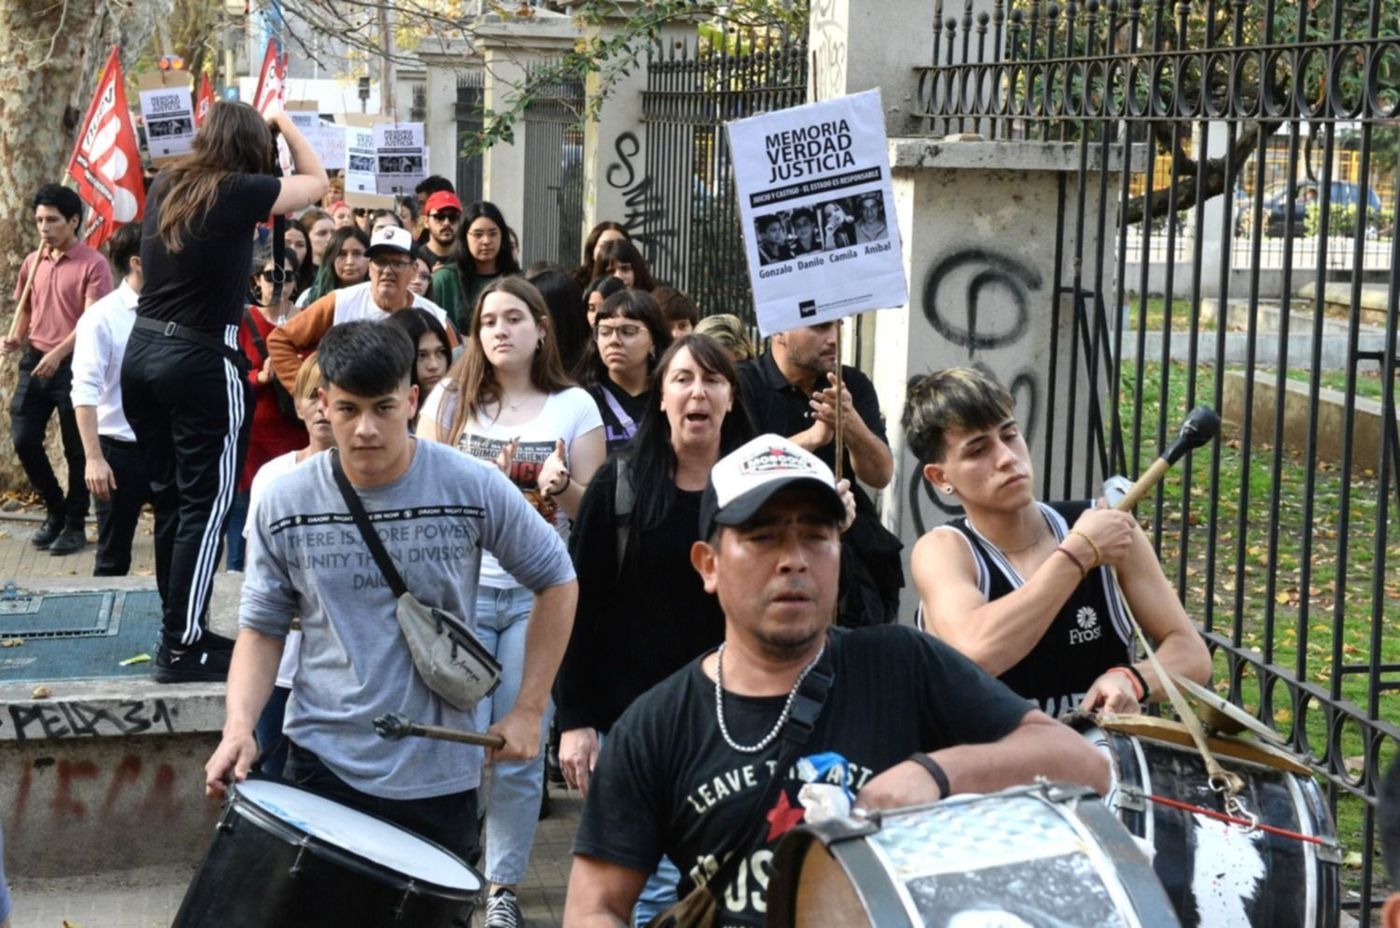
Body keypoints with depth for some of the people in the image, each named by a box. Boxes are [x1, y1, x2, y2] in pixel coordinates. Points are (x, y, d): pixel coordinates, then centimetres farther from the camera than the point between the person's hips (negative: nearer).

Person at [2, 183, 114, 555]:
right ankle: (55, 509, 22)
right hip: (35, 362, 6)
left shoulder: (93, 264, -9)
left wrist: (58, 354, -25)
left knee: (76, 449, 2)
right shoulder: (33, 262, 10)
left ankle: (75, 523, 15)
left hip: (74, 366, -6)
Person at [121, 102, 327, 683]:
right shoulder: (239, 192, -9)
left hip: (143, 351, 7)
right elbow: (316, 183, 6)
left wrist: (233, 119, 32)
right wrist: (285, 123, 19)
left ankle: (179, 628, 25)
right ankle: (182, 647, -1)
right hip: (199, 360, -7)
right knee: (206, 503, -1)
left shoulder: (166, 186, 8)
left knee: (171, 497, 16)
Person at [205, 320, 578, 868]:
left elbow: (556, 583, 3)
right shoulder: (284, 504, -5)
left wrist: (528, 710, -1)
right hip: (324, 763, 1)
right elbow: (262, 628, 5)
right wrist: (239, 727, -12)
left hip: (440, 775, 0)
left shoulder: (474, 490, -10)